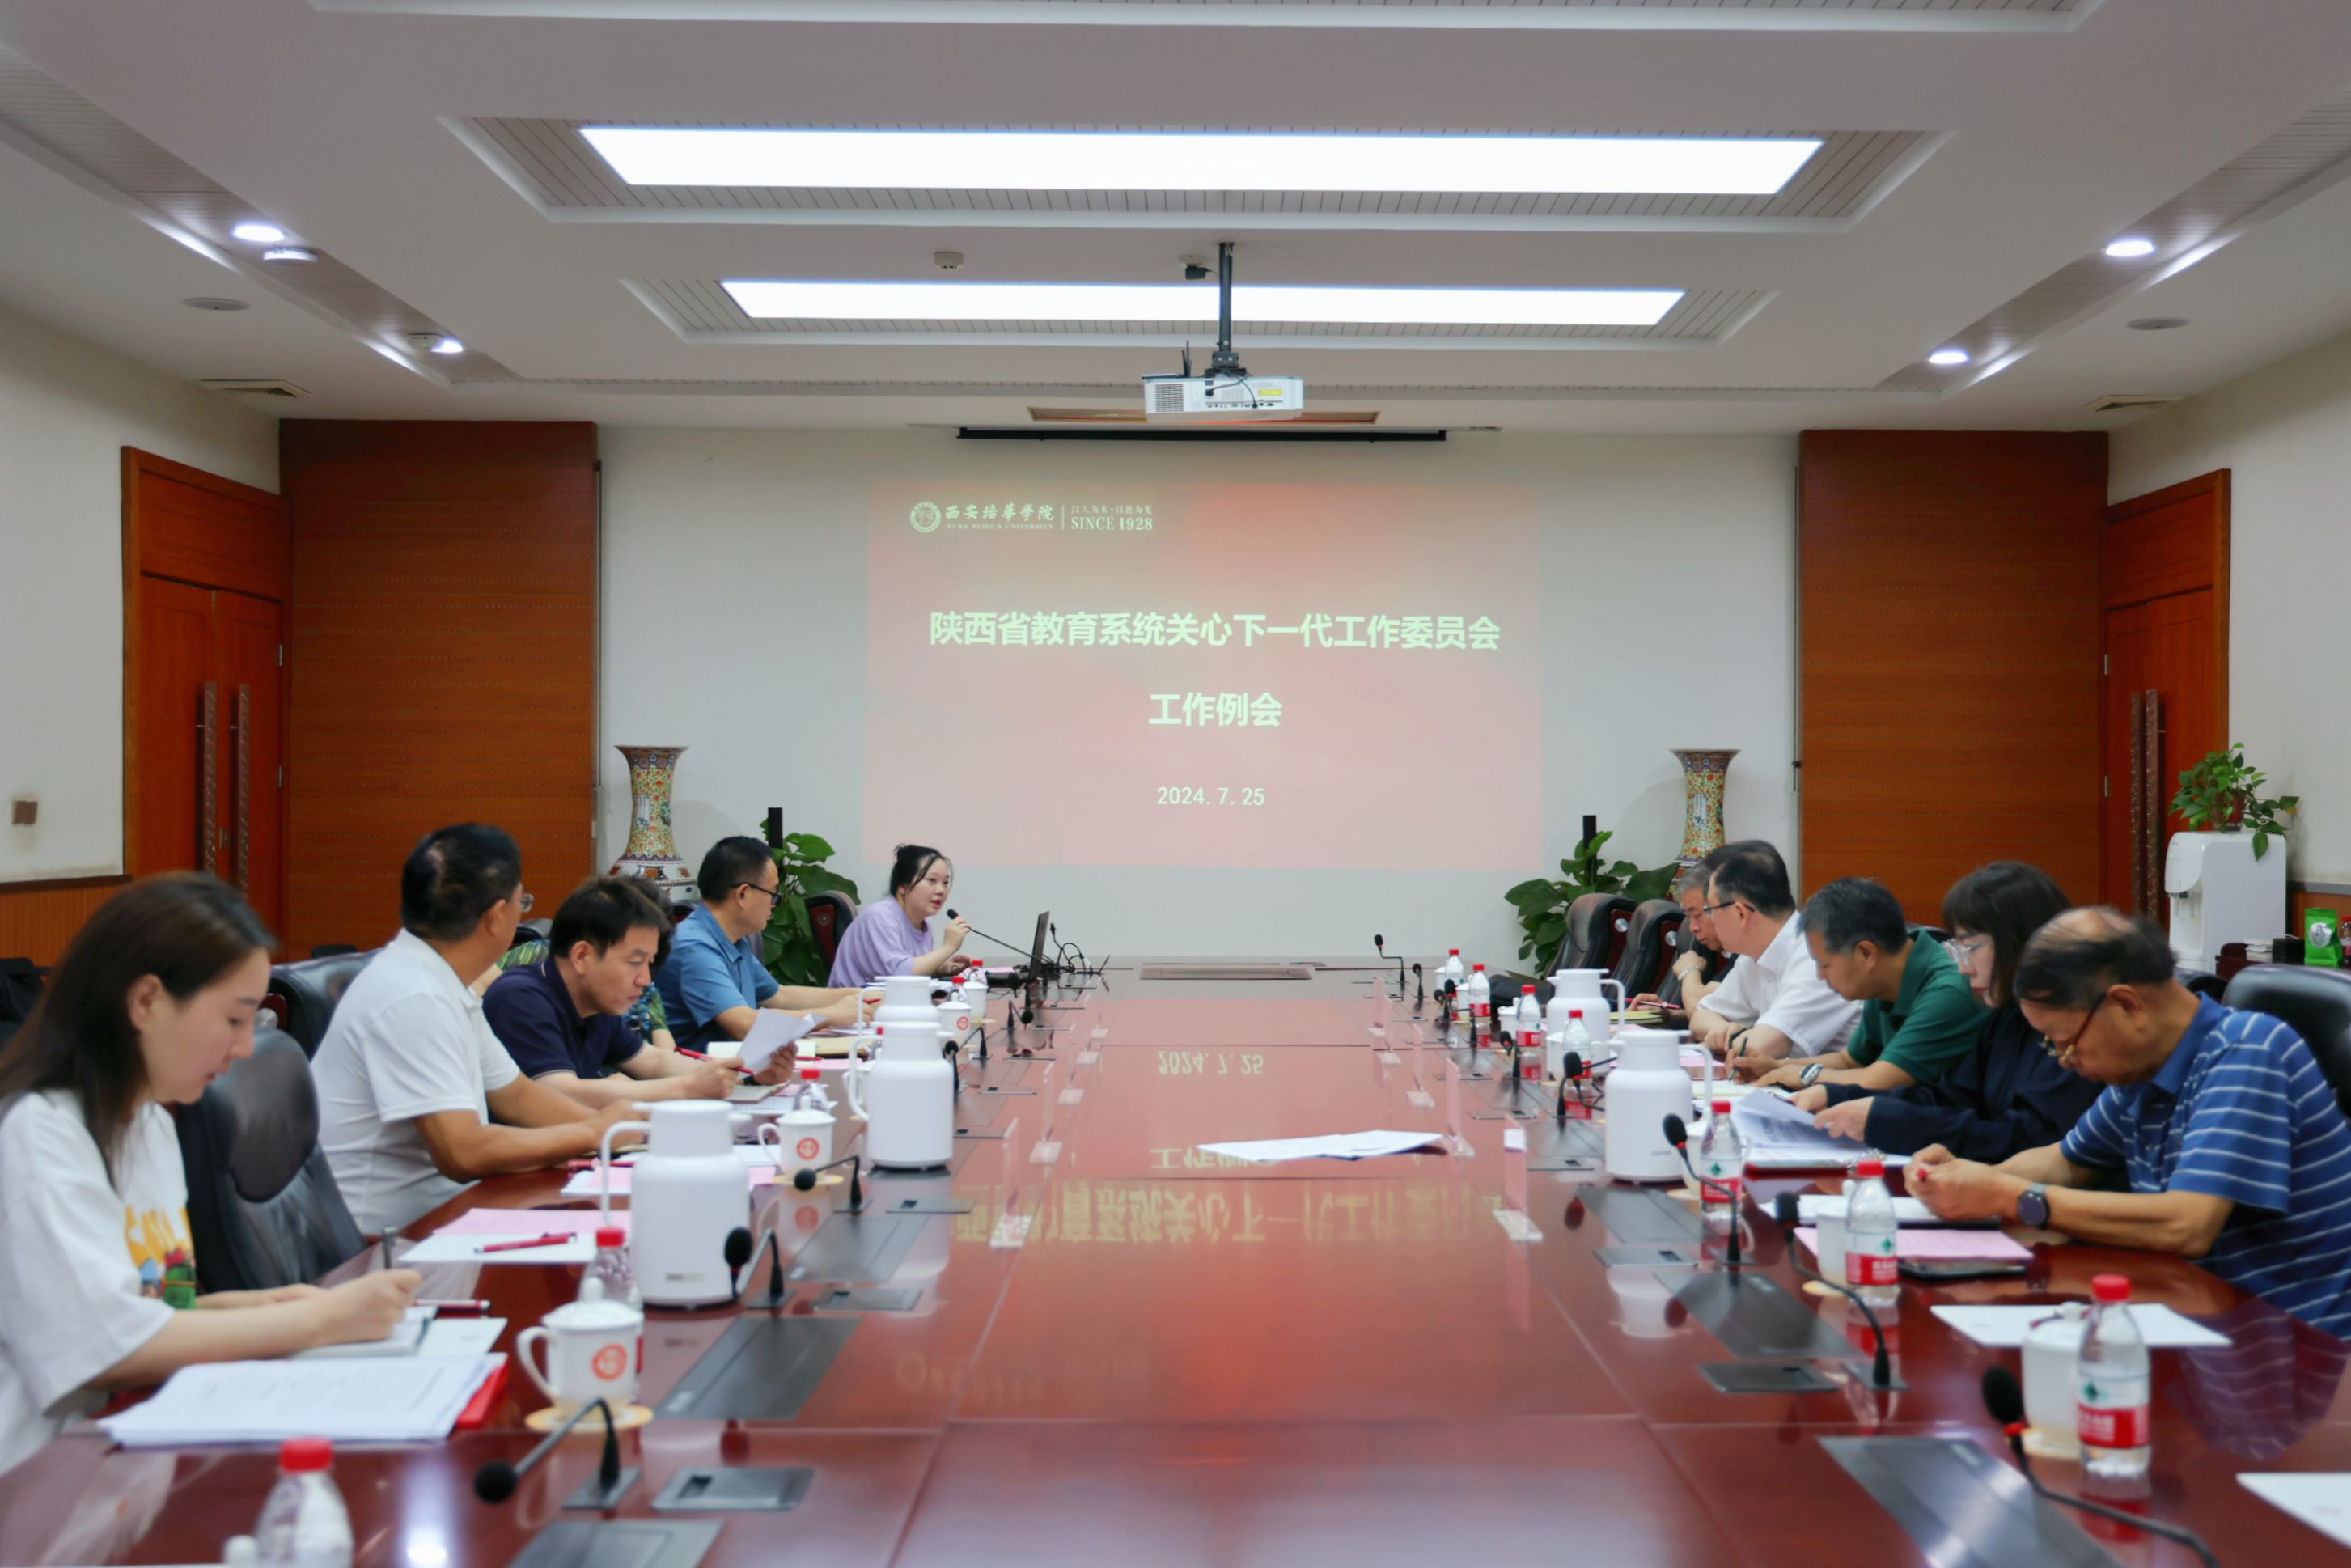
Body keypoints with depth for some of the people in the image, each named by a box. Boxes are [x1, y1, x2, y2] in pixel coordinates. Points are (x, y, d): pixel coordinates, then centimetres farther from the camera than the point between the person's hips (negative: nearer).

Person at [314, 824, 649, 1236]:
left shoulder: (442, 985, 7)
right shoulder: (412, 999, -22)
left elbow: (517, 1095, 16)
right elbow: (465, 1153, -27)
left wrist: (616, 1127, 0)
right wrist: (594, 1134, -14)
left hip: (428, 1210, 9)